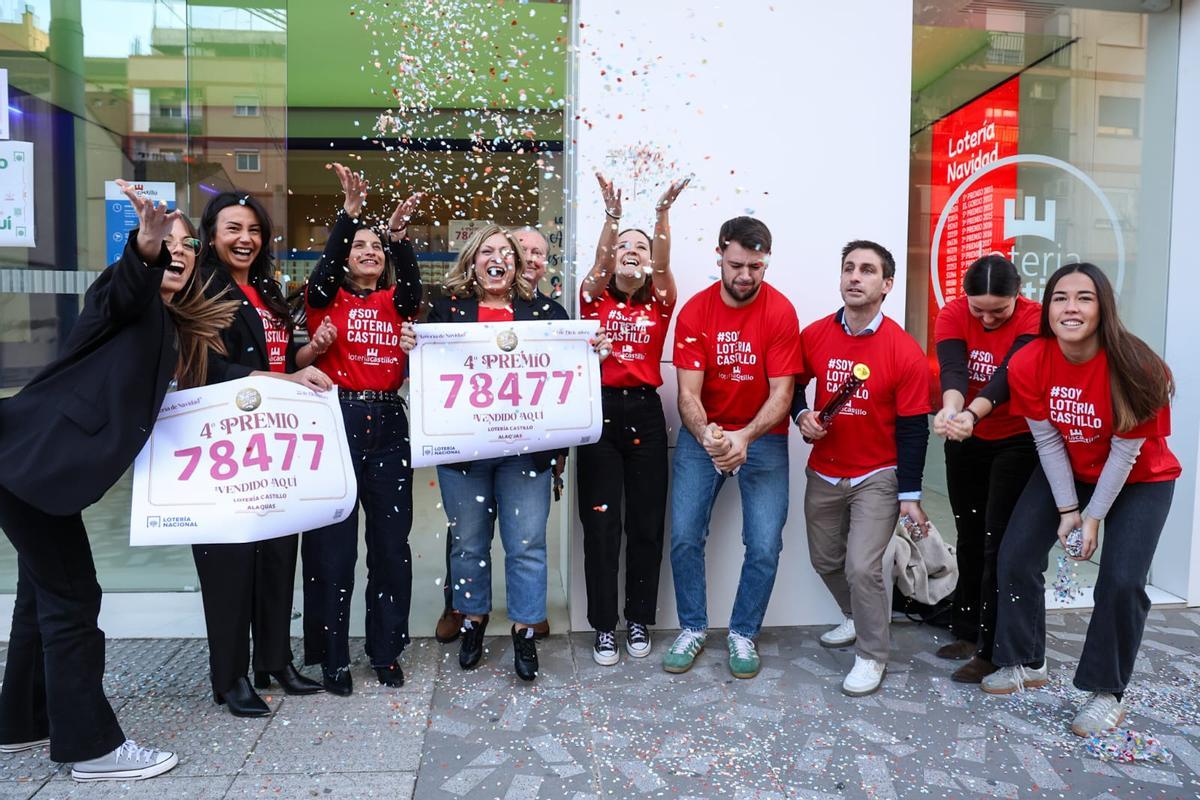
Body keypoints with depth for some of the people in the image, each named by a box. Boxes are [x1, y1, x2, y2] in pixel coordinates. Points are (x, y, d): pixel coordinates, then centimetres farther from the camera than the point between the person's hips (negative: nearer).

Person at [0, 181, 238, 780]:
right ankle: (90, 744, 4)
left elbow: (148, 404, 15)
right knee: (71, 597, -5)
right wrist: (143, 250, -54)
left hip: (50, 464, 9)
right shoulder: (130, 298, -8)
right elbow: (123, 292, -32)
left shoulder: (175, 329, 16)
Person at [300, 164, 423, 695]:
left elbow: (413, 286, -10)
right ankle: (332, 657, 16)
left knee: (391, 541, 8)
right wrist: (349, 213, -24)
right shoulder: (326, 299, 6)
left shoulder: (395, 302, 12)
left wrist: (399, 233, -25)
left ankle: (386, 651, 23)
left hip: (388, 424, 3)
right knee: (332, 543, 3)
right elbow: (324, 269, -14)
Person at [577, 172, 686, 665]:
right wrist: (612, 215, -26)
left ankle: (639, 620, 22)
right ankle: (604, 626, 13)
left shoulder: (659, 305, 8)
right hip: (600, 409, -1)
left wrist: (662, 213, -24)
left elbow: (663, 264, -9)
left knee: (645, 522, 6)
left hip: (645, 412, 1)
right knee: (601, 523, 0)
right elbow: (598, 263, -12)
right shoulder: (595, 301, 6)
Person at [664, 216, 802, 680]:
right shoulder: (694, 312, -8)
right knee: (684, 536, -3)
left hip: (763, 436, -1)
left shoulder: (781, 312, -12)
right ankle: (693, 628, 19)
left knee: (765, 545, -5)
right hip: (702, 434, 1)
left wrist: (744, 436, -30)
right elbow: (688, 392, -11)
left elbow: (781, 393, -14)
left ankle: (743, 634, 18)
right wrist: (706, 436, -31)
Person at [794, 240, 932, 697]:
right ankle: (858, 620, 45)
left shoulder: (905, 352, -14)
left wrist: (909, 495, -10)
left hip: (877, 477, -4)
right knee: (825, 561, 17)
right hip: (823, 473, 5)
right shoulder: (814, 336, -4)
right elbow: (794, 386, 13)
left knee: (862, 568, -10)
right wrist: (802, 416, -8)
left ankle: (872, 656, 13)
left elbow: (913, 430, -10)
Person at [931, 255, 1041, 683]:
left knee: (999, 543, -6)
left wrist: (973, 413, -52)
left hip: (1018, 441, -3)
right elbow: (952, 369, -28)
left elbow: (1010, 375, -34)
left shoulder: (1033, 319, -18)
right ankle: (967, 631, 28)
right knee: (969, 538, 13)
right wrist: (951, 409, -49)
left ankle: (992, 650, 4)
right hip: (966, 441, 4)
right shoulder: (952, 315, -11)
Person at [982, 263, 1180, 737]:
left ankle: (1106, 692, 8)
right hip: (1066, 472, 3)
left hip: (1140, 481, -3)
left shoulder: (1133, 369, -28)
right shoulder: (1029, 364, -20)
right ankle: (1025, 663, 18)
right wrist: (1067, 509, -12)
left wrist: (1095, 516, -16)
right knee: (1016, 557, -3)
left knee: (1121, 581, -13)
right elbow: (1047, 440, -12)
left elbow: (1125, 452, -21)